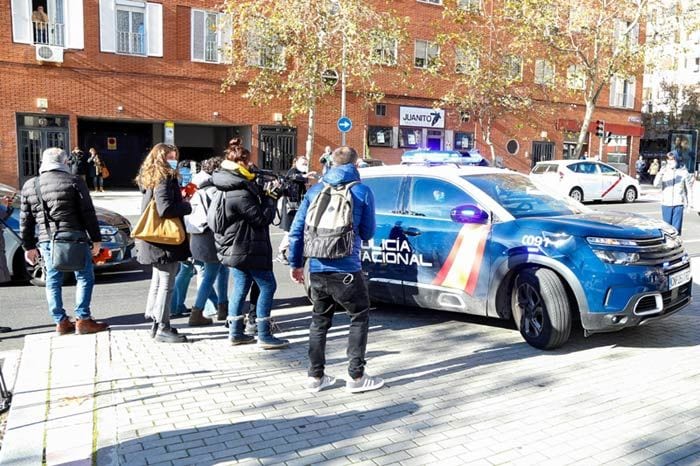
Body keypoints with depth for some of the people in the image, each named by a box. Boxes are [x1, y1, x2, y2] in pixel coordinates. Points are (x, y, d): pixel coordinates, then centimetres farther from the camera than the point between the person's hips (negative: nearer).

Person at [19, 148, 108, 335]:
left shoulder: (29, 186, 10)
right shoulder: (74, 181, -4)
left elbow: (26, 220, 13)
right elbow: (88, 214, -6)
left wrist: (28, 246, 20)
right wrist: (96, 239, 1)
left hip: (46, 241, 4)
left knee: (53, 281, 13)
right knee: (85, 278, 6)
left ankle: (61, 322, 15)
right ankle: (82, 320, 3)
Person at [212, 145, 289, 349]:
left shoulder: (230, 187, 9)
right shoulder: (240, 194, -23)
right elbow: (262, 218, -19)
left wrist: (265, 194, 2)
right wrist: (271, 198, -6)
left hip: (234, 248, 10)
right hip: (247, 250, -10)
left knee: (240, 287, 15)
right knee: (267, 286, -2)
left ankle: (235, 332, 23)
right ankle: (264, 336, 1)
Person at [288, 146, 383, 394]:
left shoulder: (315, 191, 8)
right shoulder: (362, 191, -1)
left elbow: (296, 230, 6)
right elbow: (367, 233, 4)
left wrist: (295, 263, 14)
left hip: (317, 270, 4)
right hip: (346, 270, -4)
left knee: (319, 320, 18)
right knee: (360, 317, 12)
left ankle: (315, 376, 23)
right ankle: (356, 377, 13)